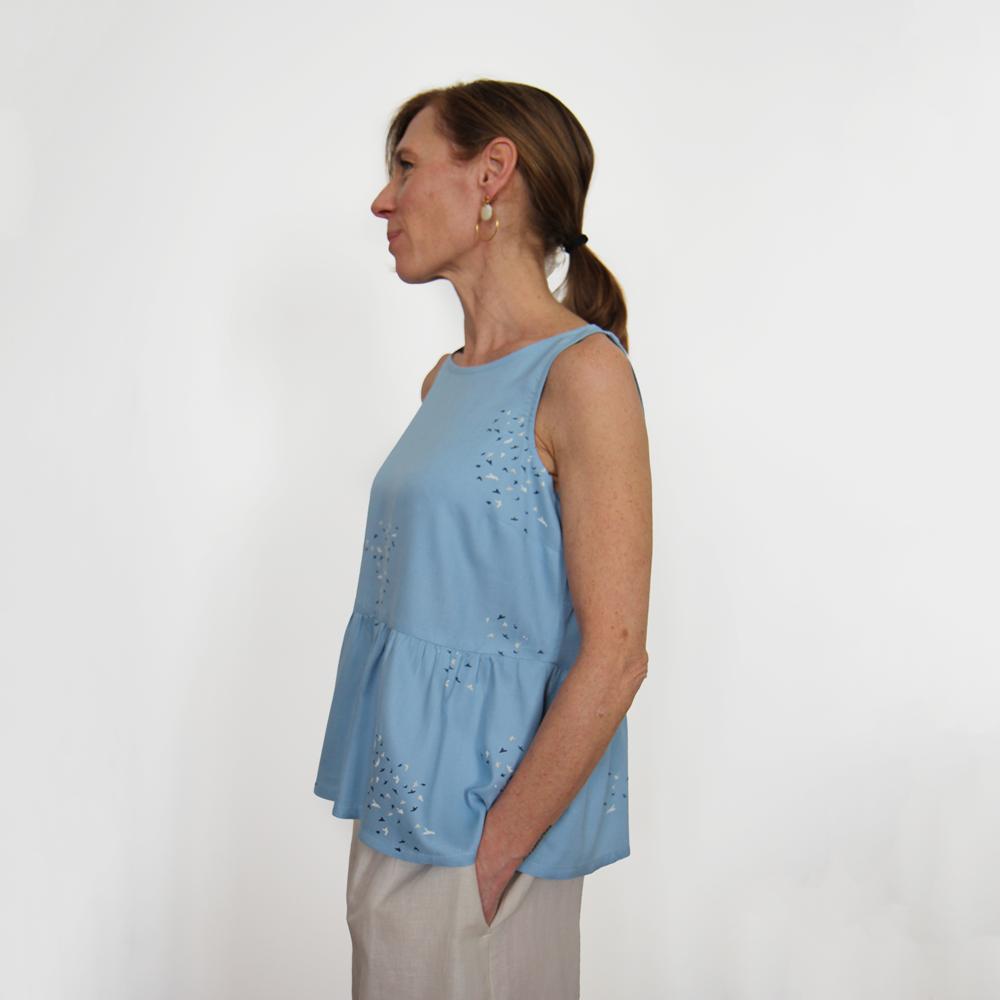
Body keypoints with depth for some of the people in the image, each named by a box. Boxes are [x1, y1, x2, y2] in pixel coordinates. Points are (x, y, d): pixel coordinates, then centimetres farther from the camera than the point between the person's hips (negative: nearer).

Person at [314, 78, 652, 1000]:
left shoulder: (583, 371, -15)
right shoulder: (448, 379, 10)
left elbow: (614, 655, -19)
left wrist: (490, 859, -17)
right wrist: (387, 815, 10)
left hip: (488, 819, -7)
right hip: (402, 804, 8)